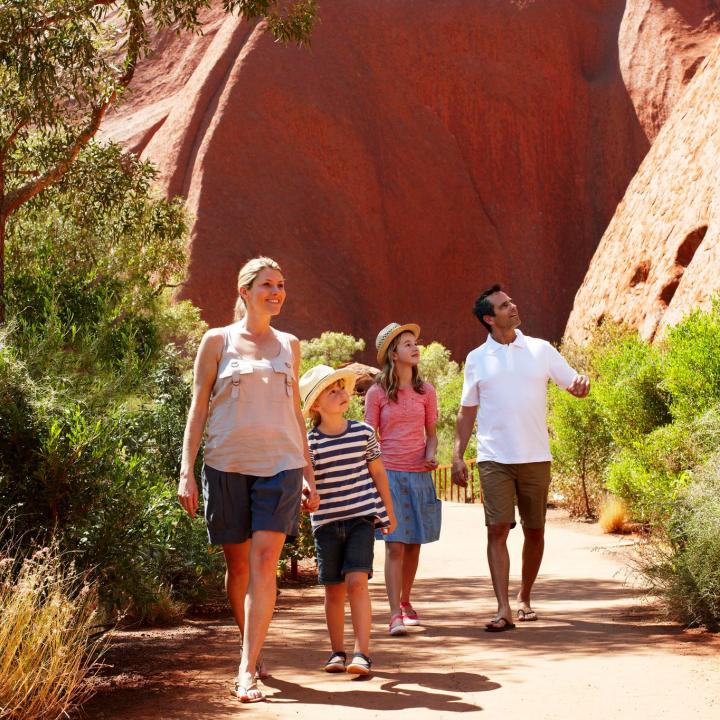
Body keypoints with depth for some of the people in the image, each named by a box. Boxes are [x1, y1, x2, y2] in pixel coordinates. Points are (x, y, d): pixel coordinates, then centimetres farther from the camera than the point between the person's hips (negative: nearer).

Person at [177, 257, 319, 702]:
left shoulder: (289, 346, 14)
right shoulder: (218, 341, 4)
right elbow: (198, 408, 3)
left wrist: (309, 473, 16)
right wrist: (186, 472, -5)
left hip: (279, 465, 1)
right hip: (227, 465, -1)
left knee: (264, 563, -12)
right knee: (238, 565, 7)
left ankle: (247, 670, -14)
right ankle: (254, 652, 26)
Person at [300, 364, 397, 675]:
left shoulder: (364, 432, 0)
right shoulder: (309, 443, -5)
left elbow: (377, 471, 11)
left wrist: (389, 511, 17)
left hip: (362, 517, 0)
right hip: (326, 522, 0)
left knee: (357, 581, -13)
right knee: (334, 590, 7)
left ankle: (362, 653, -10)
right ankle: (337, 652, 21)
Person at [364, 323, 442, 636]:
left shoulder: (426, 392, 9)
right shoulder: (377, 393, 1)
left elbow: (431, 433, 15)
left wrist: (431, 454, -6)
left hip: (419, 475, 3)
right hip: (389, 474, -3)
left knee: (414, 543, 8)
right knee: (394, 545, -10)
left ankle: (405, 602, 27)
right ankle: (395, 615, -11)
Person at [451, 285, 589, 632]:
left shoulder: (541, 350, 6)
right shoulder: (477, 359, 6)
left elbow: (573, 383, 9)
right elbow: (467, 412, 9)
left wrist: (581, 383, -16)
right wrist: (457, 456, 3)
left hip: (535, 457, 1)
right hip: (494, 459, -1)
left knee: (534, 531, 8)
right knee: (498, 529, -11)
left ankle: (524, 599, 26)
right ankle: (503, 610, -12)